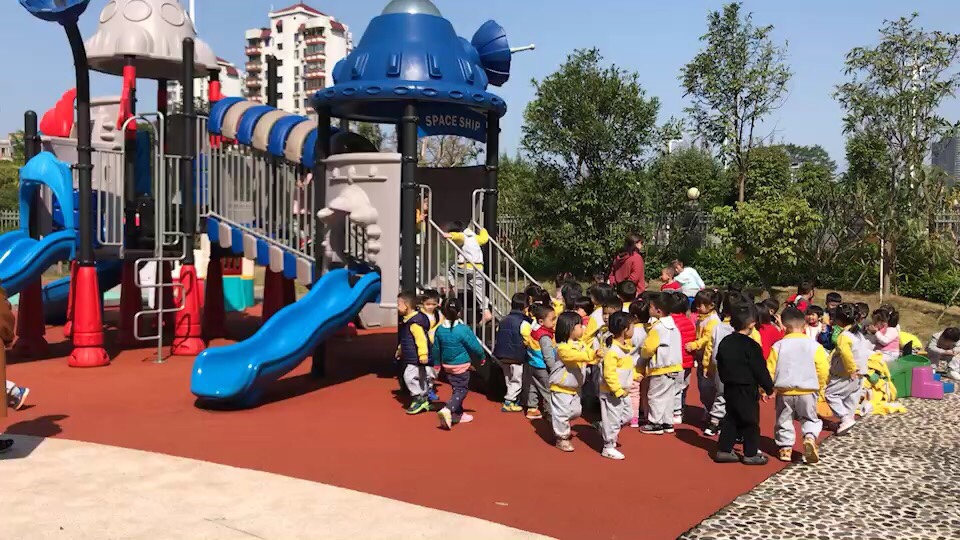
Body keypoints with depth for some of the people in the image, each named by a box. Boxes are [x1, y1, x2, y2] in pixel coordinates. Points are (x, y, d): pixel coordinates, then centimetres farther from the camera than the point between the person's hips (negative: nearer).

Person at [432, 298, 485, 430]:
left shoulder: (440, 329, -3)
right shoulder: (463, 329, -20)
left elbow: (436, 349, 8)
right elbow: (475, 347, -13)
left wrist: (437, 363, 22)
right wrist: (481, 357, 7)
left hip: (447, 365, 6)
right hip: (462, 366, -6)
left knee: (456, 388, 18)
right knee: (461, 390, -1)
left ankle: (458, 414, 27)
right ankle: (447, 410, -22)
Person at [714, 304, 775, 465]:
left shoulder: (724, 342, 5)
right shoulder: (751, 346, -17)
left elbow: (720, 366, 12)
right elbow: (760, 370, -13)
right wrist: (769, 388, -2)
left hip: (729, 388, 7)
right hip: (747, 389, -7)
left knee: (731, 418, 15)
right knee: (751, 421, 4)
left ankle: (724, 450, 15)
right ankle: (751, 454, 11)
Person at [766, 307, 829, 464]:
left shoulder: (778, 346, -4)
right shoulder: (814, 345, -5)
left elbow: (770, 369, -2)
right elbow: (823, 369, -6)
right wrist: (820, 387, 10)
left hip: (784, 390, 0)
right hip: (807, 390, 0)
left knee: (784, 420, 15)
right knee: (810, 418, 15)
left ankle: (785, 448, 14)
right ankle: (810, 437, -12)